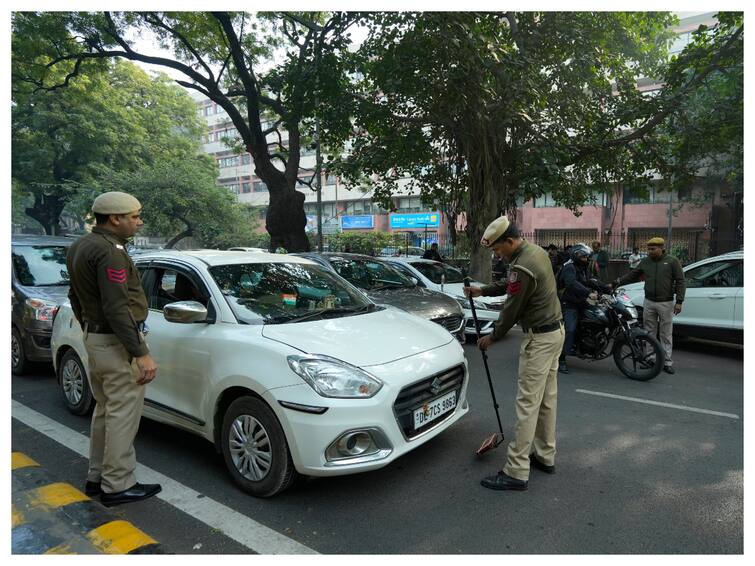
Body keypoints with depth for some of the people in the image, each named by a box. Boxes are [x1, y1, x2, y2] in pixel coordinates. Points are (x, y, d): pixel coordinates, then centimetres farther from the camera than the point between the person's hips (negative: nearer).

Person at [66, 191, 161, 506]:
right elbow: (117, 308, -25)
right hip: (117, 343, -10)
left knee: (105, 410, 19)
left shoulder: (80, 247, 12)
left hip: (94, 338, 10)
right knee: (123, 415, 0)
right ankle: (118, 486, 10)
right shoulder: (110, 250, -19)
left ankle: (97, 477, 30)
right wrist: (142, 354, -24)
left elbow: (75, 297, 21)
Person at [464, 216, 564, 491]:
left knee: (528, 403, -7)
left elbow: (511, 309, -15)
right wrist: (483, 290, 17)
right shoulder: (536, 251, 8)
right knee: (546, 398, 16)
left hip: (540, 338, -10)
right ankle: (545, 456, 29)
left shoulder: (522, 267, -24)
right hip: (554, 330, 10)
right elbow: (511, 285, 21)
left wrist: (492, 337, -1)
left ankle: (516, 472, 0)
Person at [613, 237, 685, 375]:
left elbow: (680, 281, -4)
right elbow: (632, 275, 14)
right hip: (649, 302, 4)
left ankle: (667, 362, 9)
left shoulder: (672, 261, -3)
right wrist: (616, 283, 4)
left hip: (666, 303, -4)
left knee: (666, 334, 2)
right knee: (649, 333, 8)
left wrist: (679, 301, -9)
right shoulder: (645, 261, 7)